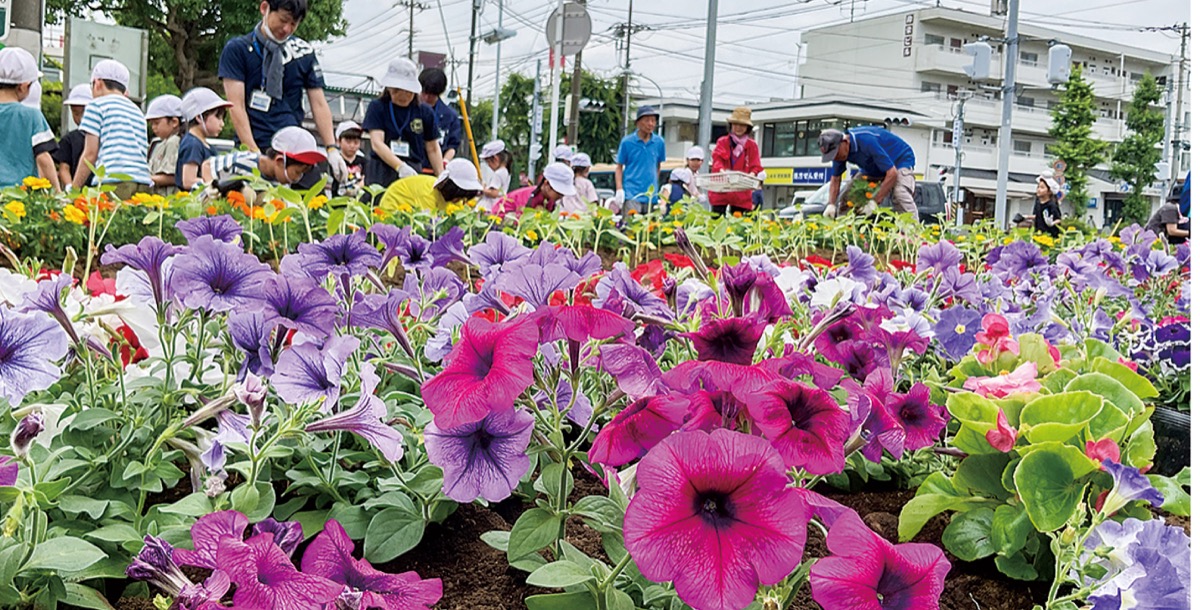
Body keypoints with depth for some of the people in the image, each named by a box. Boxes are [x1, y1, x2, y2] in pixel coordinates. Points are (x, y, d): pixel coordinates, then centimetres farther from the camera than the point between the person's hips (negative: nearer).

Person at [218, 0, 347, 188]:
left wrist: (332, 148, -4)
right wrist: (254, 152, -15)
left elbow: (319, 104, 10)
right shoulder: (237, 49, 3)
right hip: (255, 148, -3)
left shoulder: (305, 52, 11)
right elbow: (236, 106, -5)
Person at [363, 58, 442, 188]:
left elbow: (433, 149, 14)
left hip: (414, 173, 1)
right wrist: (401, 167, -25)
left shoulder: (425, 112, 6)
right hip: (382, 172, -1)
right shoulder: (377, 108, 2)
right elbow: (377, 143, -10)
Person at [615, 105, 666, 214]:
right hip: (632, 194, -3)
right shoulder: (627, 142, -1)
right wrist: (619, 189, -6)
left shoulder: (659, 142, 6)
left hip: (651, 194, 3)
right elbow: (619, 167, 4)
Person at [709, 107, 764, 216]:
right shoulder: (722, 142, 7)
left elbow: (756, 166, 3)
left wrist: (752, 174, -21)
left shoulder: (752, 145, 10)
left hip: (741, 193, 1)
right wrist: (721, 170, -29)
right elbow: (717, 159, -8)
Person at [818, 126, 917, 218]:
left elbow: (892, 174, -37)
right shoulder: (839, 149, -15)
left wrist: (874, 202, -37)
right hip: (874, 170, 7)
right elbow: (835, 179, -1)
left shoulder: (867, 142, -38)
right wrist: (831, 205, -16)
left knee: (901, 195, -31)